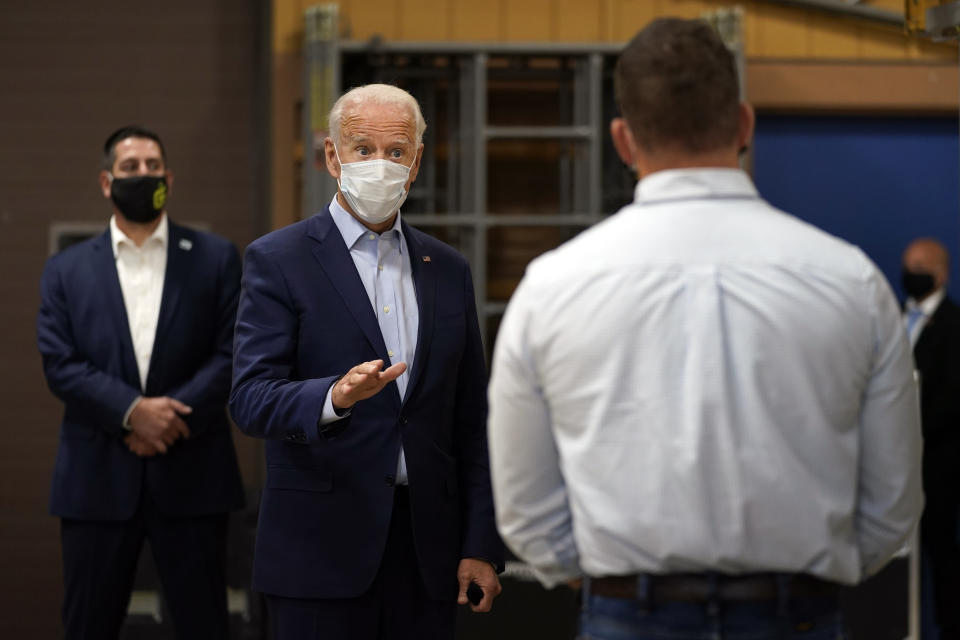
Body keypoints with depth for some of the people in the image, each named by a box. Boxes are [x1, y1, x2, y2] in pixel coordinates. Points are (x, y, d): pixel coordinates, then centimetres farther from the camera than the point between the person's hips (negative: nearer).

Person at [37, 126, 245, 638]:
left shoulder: (215, 259, 8)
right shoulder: (66, 269, 9)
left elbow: (231, 353, 0)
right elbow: (60, 364, -1)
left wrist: (172, 412, -14)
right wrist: (133, 411, -15)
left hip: (191, 477, 0)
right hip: (98, 479, 1)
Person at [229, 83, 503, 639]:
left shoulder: (448, 270, 13)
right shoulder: (279, 260, 0)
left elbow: (471, 422, 13)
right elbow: (251, 399, -11)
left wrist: (481, 546, 6)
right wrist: (335, 397, -30)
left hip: (427, 547, 4)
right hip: (322, 547, -4)